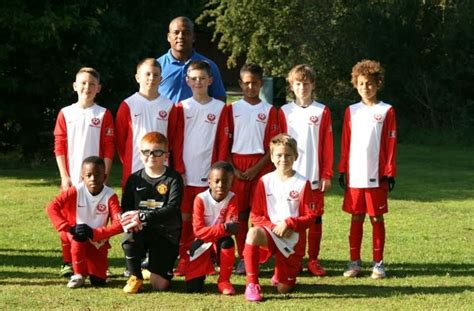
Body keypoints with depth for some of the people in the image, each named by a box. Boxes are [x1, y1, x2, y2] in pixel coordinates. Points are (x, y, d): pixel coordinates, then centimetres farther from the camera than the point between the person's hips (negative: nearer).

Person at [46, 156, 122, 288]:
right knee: (79, 237, -37)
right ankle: (79, 274, -13)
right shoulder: (76, 191, -19)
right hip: (79, 238, 0)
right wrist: (69, 228, -34)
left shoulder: (110, 196, -19)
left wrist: (93, 233, -34)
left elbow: (119, 223, -26)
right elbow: (51, 207, -25)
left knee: (98, 281, -6)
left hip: (98, 241, 1)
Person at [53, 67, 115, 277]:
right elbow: (59, 147, 4)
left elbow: (109, 150, 1)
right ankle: (68, 262, 10)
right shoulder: (66, 114, 5)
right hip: (71, 179, 1)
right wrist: (65, 177, -3)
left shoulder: (103, 115, 2)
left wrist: (104, 177, -5)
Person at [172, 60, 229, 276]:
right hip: (186, 174, 0)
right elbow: (177, 142, 4)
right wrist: (179, 170, -4)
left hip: (209, 174, 0)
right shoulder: (182, 108, 5)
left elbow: (223, 142, 2)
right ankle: (184, 260, 8)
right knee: (184, 217, 2)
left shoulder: (220, 108, 4)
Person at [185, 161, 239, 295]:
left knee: (227, 241, -37)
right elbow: (198, 231, -23)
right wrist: (223, 228, -35)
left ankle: (224, 281, -15)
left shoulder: (232, 198, -14)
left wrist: (230, 227, -44)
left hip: (220, 243, 1)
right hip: (202, 243, -1)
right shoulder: (200, 199, -18)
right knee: (193, 287, -13)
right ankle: (204, 267, 25)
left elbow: (231, 228, -19)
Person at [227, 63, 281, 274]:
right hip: (238, 167, 1)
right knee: (240, 213, 1)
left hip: (261, 167, -1)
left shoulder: (269, 110, 4)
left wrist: (257, 168, -10)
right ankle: (242, 258, 6)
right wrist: (232, 168, -6)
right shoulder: (232, 109, 7)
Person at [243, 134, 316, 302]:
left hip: (293, 239, 0)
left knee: (284, 289, -3)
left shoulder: (302, 183, -5)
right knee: (253, 234, -37)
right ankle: (252, 284, -24)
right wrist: (273, 227, -16)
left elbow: (310, 217, -4)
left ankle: (285, 273, 36)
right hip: (269, 232, 0)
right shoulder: (265, 181, -1)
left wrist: (289, 223, -18)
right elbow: (255, 216, 1)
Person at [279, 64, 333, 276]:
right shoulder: (285, 112, 4)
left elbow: (327, 145, 1)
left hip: (315, 177, 0)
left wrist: (327, 174, -3)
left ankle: (313, 260, 12)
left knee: (315, 218, 4)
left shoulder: (322, 112, 2)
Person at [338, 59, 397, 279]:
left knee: (377, 218, 3)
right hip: (354, 176, 2)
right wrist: (342, 170, 5)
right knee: (356, 218, 7)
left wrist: (389, 173, -6)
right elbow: (345, 144, 10)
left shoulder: (386, 111, 0)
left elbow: (391, 144, -2)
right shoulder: (351, 111, 8)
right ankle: (354, 261, 14)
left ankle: (378, 263, 10)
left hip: (376, 176, -2)